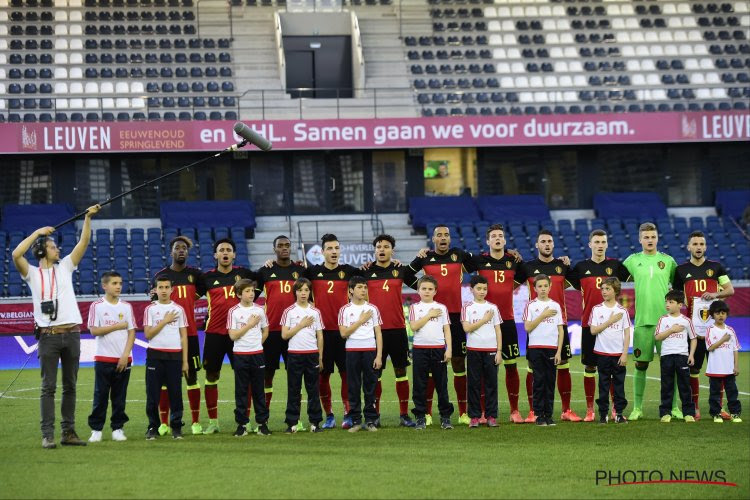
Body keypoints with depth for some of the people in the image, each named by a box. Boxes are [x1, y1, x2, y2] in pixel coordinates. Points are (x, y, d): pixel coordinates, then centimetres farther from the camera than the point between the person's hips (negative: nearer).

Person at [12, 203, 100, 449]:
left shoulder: (65, 267, 14)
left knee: (70, 386, 7)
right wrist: (37, 232, -10)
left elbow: (83, 243, 8)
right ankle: (47, 435, -4)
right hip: (48, 335, -4)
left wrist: (88, 218, -2)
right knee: (48, 387, -4)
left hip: (71, 334, 4)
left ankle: (68, 432, 12)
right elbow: (16, 255, -14)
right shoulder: (32, 273, 3)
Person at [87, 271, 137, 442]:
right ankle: (96, 429, 3)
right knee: (100, 396, -1)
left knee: (119, 396, 5)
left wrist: (125, 355, -7)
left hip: (123, 359, 2)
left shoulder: (126, 306, 7)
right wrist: (118, 326, -8)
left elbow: (132, 332, 3)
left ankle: (118, 428, 11)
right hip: (103, 358, -2)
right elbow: (94, 330, -9)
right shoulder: (97, 306, 0)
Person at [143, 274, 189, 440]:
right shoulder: (150, 309, 4)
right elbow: (148, 334, -4)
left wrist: (185, 361, 4)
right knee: (153, 394, -1)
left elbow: (184, 335, 8)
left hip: (175, 356, 1)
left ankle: (176, 428, 8)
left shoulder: (178, 309, 8)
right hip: (155, 355, -1)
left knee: (175, 393, 1)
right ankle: (153, 428, 6)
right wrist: (165, 321, -9)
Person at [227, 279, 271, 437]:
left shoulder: (259, 310, 5)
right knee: (241, 391, 1)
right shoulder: (234, 312, -4)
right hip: (240, 355, -2)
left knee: (259, 390, 6)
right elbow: (233, 335, -11)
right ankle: (242, 424, 5)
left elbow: (265, 331, 16)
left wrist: (257, 344, 7)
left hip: (257, 354, 2)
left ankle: (262, 422, 10)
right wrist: (250, 324, -12)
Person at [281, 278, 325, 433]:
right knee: (293, 390, 1)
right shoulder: (289, 311, 2)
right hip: (294, 354, -2)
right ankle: (292, 423, 5)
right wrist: (301, 325, -10)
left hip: (312, 354, 2)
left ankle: (315, 422, 7)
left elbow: (320, 336, 9)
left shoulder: (315, 312, 8)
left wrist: (320, 358, 7)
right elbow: (284, 335, -4)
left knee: (313, 389, 3)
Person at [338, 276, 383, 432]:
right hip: (352, 351, -1)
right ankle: (355, 420, 7)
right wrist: (361, 320, -9)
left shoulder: (372, 309, 6)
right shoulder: (345, 310, 3)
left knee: (370, 387, 2)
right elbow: (344, 333, -6)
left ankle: (371, 420, 7)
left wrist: (379, 356, -2)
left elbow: (378, 333, 5)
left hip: (370, 351, 1)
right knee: (354, 388, 2)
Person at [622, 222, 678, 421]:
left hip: (665, 320, 0)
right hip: (642, 320, 0)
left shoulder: (668, 261, 8)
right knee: (641, 365, 2)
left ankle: (674, 407, 5)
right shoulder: (633, 260, 7)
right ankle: (637, 408, 9)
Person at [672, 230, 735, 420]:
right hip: (693, 326, 0)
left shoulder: (716, 267, 8)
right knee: (692, 368, 0)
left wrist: (716, 294, -11)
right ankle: (694, 408, 7)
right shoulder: (681, 270, 8)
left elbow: (730, 290, 9)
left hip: (714, 326, 0)